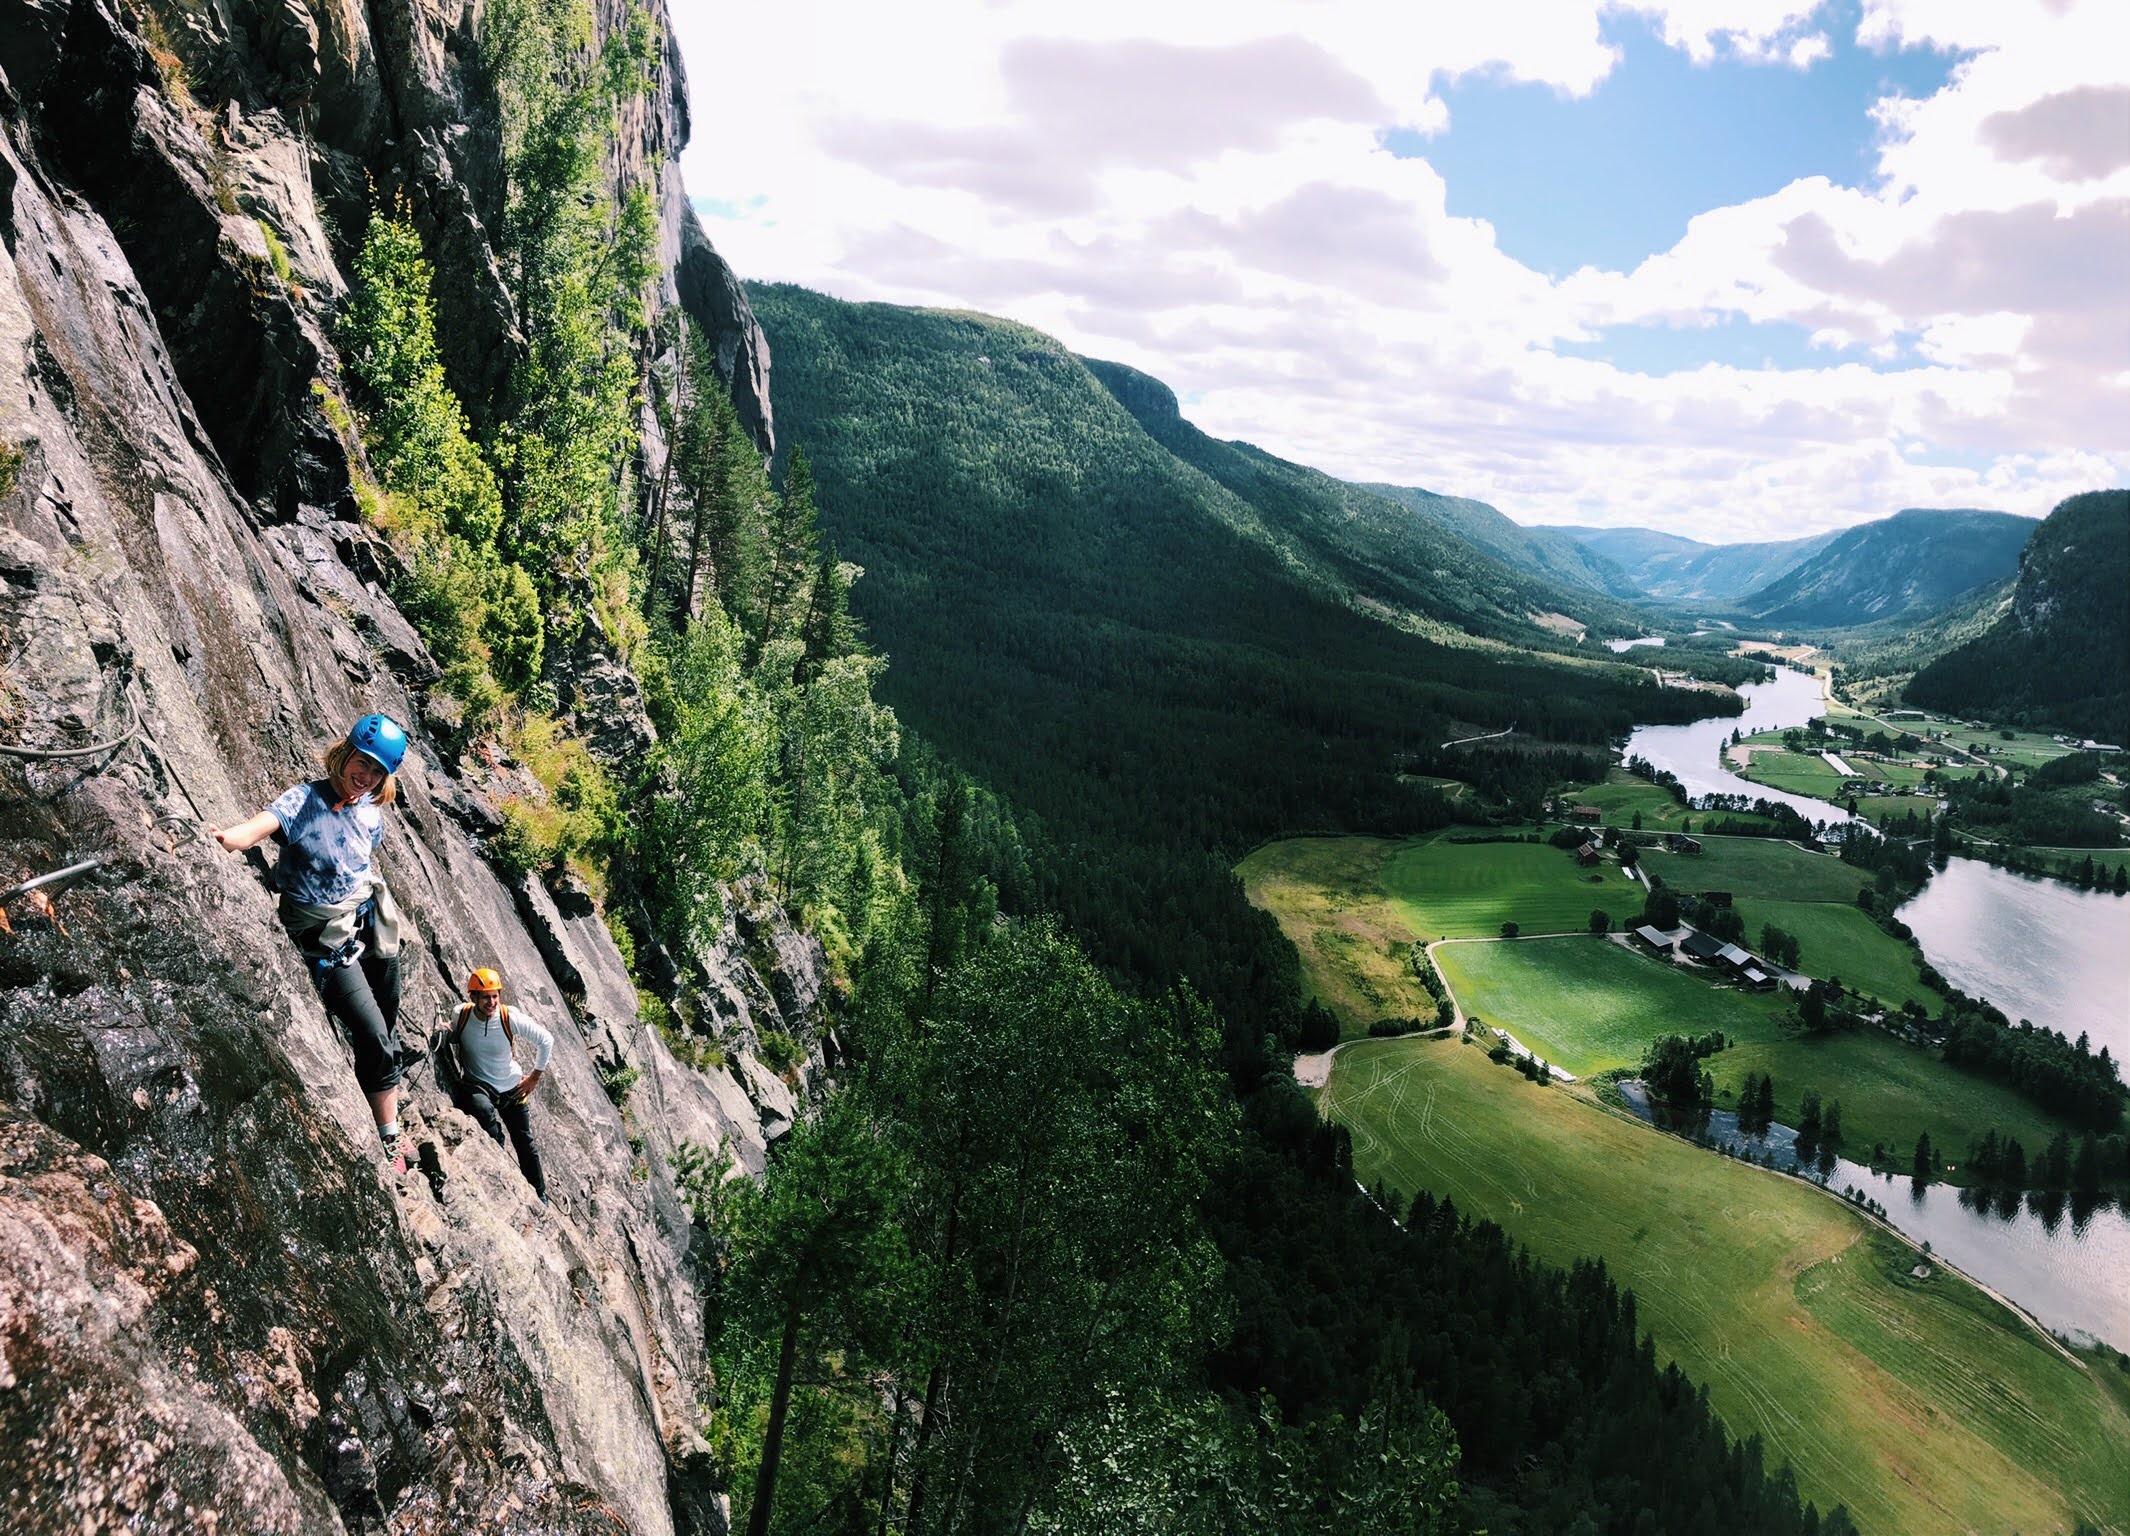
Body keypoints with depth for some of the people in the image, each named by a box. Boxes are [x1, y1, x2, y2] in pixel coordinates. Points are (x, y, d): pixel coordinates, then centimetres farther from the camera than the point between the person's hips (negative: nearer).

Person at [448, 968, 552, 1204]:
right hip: (476, 1086, -1)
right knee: (484, 1111, -37)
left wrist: (535, 1077, -2)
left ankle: (540, 1196, 27)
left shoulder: (510, 1019, -19)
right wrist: (457, 1072, 5)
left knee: (525, 1143, 8)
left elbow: (546, 1041, -7)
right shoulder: (460, 1015, -14)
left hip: (512, 1088, 1)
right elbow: (451, 1042, 10)